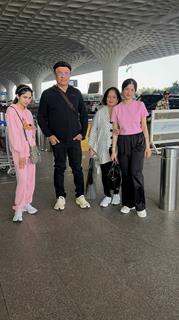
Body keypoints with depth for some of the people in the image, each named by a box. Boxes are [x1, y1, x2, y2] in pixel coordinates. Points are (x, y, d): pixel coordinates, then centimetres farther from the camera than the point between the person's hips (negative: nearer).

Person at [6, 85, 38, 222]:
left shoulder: (28, 112, 12)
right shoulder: (11, 110, -7)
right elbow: (13, 133, -13)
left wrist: (30, 128, -7)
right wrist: (21, 153, -17)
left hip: (31, 148, 6)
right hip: (19, 149, -6)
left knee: (31, 178, 8)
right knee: (23, 179, -10)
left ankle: (27, 203, 21)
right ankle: (18, 208, 2)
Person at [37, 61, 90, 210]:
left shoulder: (76, 93, 4)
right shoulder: (48, 94, -3)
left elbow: (83, 114, 10)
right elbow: (41, 117, 1)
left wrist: (82, 133, 1)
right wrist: (49, 135, -6)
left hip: (75, 138, 2)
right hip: (57, 140, -1)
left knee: (77, 168, 8)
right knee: (59, 168, 9)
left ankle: (80, 195, 21)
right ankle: (60, 197, 22)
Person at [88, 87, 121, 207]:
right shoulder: (100, 113, 4)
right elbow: (94, 130, 6)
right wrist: (92, 147, 3)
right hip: (104, 148, 1)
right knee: (105, 173, 6)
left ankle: (116, 194, 27)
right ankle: (107, 196, 23)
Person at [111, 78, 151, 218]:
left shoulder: (140, 105, 0)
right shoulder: (116, 108, 3)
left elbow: (144, 127, 3)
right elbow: (115, 131, 5)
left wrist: (147, 146, 0)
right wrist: (113, 150, 3)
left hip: (137, 141, -2)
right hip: (123, 142, 2)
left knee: (136, 172, -11)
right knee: (125, 174, 7)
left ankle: (140, 206, 3)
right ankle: (128, 203, 22)